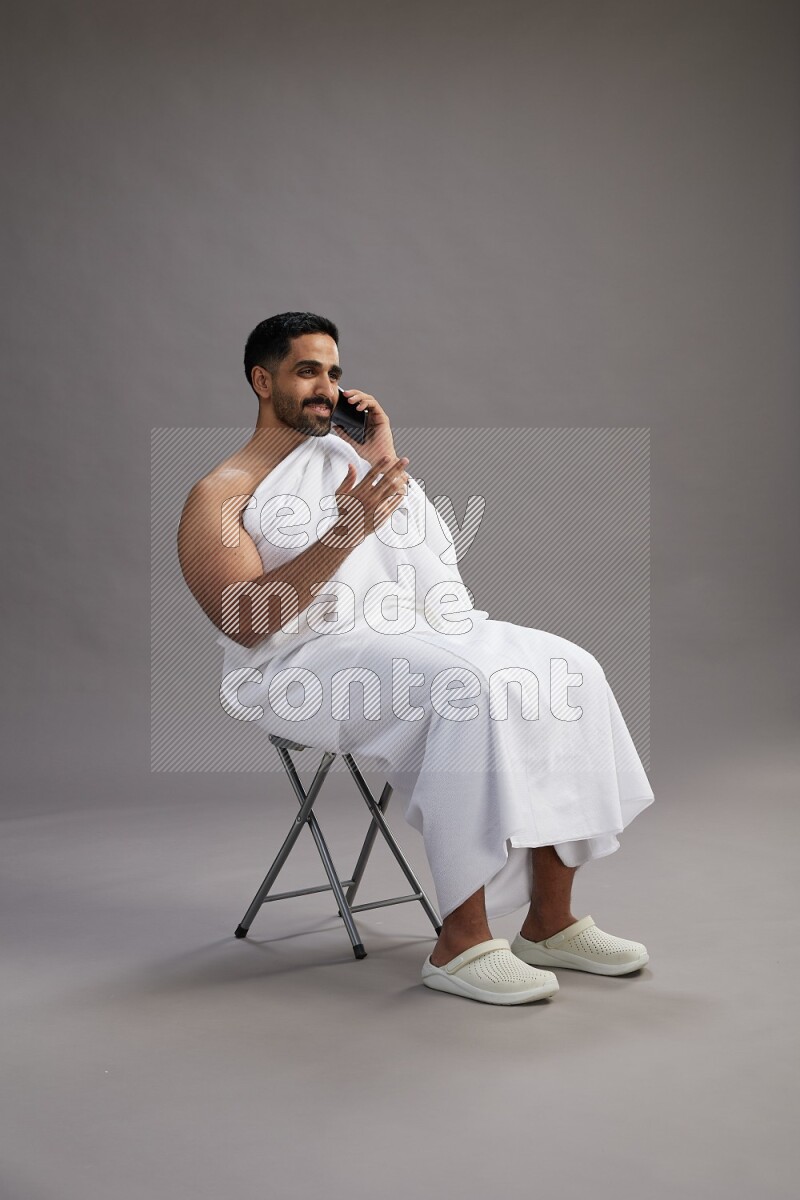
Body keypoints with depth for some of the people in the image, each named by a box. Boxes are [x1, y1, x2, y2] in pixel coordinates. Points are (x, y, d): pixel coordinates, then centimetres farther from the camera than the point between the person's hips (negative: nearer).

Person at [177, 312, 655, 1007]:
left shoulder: (348, 450, 21)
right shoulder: (219, 496, 3)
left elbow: (437, 551, 14)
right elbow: (247, 622, -15)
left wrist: (389, 463, 3)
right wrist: (350, 528, -23)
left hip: (409, 633, 7)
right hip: (302, 664, -6)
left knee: (564, 670, -14)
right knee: (470, 689, -33)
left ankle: (550, 921, -10)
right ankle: (461, 944, -27)